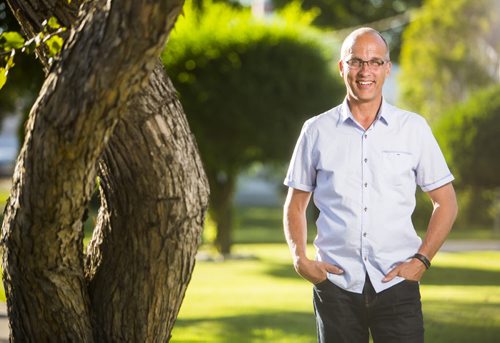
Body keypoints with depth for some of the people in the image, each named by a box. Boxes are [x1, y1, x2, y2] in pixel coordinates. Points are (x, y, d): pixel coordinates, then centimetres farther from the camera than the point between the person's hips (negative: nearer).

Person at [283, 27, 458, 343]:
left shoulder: (414, 128, 5)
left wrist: (422, 259, -2)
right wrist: (300, 258, 0)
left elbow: (446, 202, 10)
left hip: (396, 282, -1)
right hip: (336, 283, 1)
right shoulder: (317, 131, 7)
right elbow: (296, 204, 15)